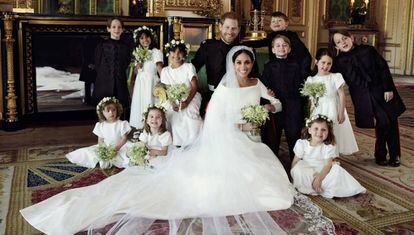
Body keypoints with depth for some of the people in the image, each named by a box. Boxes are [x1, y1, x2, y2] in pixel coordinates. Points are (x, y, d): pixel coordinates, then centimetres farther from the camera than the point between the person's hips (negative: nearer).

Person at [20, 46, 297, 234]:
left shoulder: (257, 84, 5)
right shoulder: (224, 89, -14)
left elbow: (278, 104, 17)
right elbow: (214, 123, -18)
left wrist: (270, 106, -2)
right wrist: (240, 126, -19)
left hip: (250, 144, 7)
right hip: (226, 145, -6)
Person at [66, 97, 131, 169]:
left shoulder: (122, 124, -4)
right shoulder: (101, 126, 5)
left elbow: (124, 138, -7)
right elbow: (100, 140, 6)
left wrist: (116, 147, -22)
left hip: (119, 147, -3)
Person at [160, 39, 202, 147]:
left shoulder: (189, 67, 0)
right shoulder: (165, 70, 8)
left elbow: (194, 86, -7)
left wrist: (187, 102, -21)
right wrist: (172, 103, -17)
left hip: (190, 98, -2)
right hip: (173, 100, 2)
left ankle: (191, 143, -12)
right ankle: (176, 142, -6)